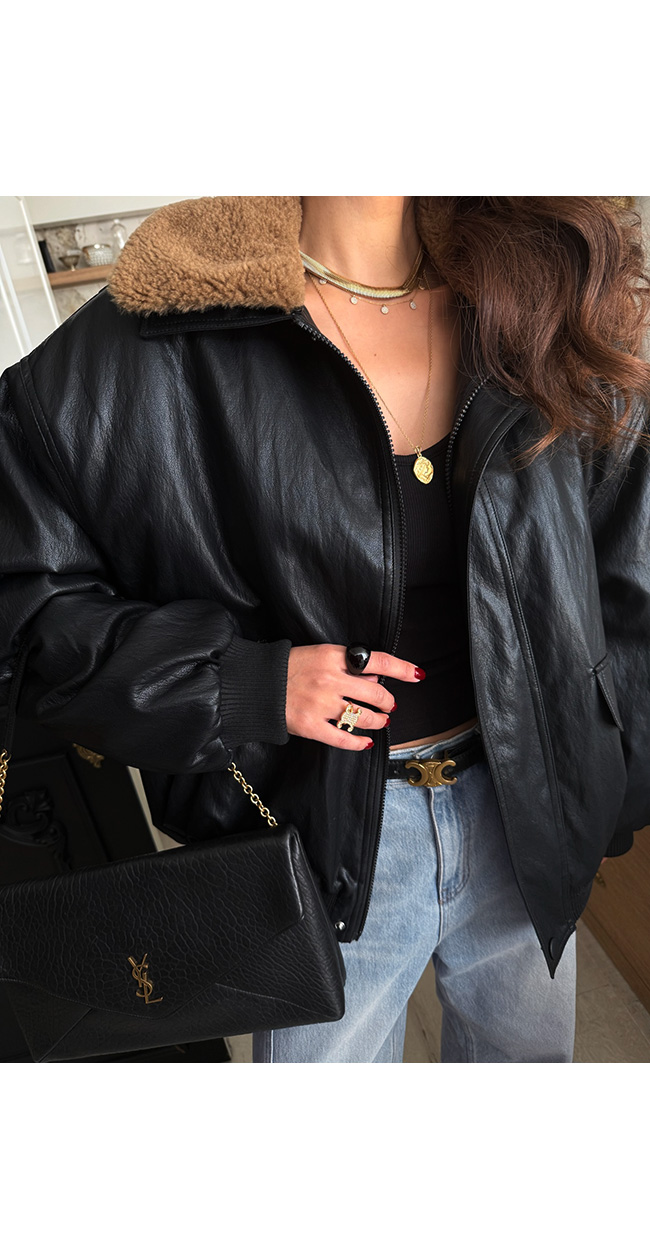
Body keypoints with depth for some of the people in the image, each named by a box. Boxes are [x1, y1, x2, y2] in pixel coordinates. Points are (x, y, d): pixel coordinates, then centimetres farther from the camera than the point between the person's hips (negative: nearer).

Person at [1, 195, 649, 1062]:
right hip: (325, 830, -3)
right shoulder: (160, 345, -16)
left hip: (525, 814, 4)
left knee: (531, 1051, 29)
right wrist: (242, 681, -23)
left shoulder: (546, 302, -5)